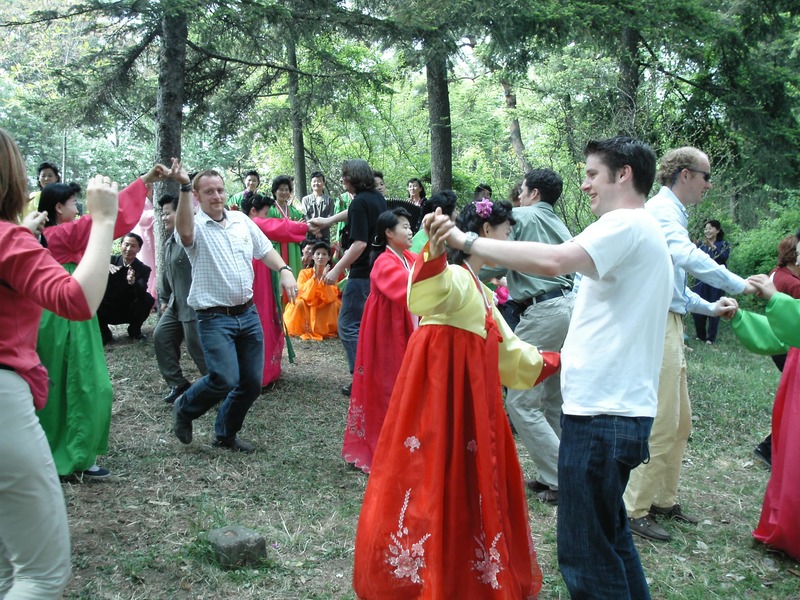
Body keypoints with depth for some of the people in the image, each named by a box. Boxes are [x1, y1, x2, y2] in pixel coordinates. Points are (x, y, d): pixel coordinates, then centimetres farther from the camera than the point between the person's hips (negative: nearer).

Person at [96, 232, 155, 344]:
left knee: (148, 299, -26)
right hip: (109, 309, 0)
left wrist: (133, 282, -49)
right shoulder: (111, 260, -4)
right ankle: (104, 332, -2)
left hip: (129, 311, 0)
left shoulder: (143, 269, -8)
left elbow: (142, 293, -26)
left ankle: (134, 330, 0)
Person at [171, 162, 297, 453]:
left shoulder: (241, 220, 10)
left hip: (248, 314, 6)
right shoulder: (196, 226, -8)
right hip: (215, 317, -6)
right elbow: (184, 231, -32)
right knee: (225, 379, -18)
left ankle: (225, 433, 30)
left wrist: (284, 270, 0)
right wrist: (184, 187, -40)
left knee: (252, 383, 7)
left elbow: (265, 250, 17)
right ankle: (184, 408, 13)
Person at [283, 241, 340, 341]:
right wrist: (314, 277, -32)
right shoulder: (304, 273, -10)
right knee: (299, 303, -29)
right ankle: (301, 331, -9)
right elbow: (304, 295, -23)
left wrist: (324, 278, -30)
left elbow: (330, 298, -19)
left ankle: (329, 331, -4)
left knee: (336, 304, -23)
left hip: (324, 311, 1)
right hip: (307, 308, -1)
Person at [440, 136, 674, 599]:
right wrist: (571, 354, 24)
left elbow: (552, 260, -30)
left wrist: (467, 241, -24)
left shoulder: (626, 225, -13)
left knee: (586, 551, -3)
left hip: (602, 414, -11)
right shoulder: (645, 231, 20)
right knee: (610, 533, 22)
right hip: (621, 408, 11)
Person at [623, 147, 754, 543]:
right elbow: (687, 257, -30)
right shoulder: (663, 210, -12)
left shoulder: (670, 212, 21)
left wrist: (709, 307, 13)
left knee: (679, 422, 17)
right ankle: (635, 510, 2)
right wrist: (739, 285, -23)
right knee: (660, 425, -7)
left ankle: (663, 500, 28)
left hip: (670, 322, 11)